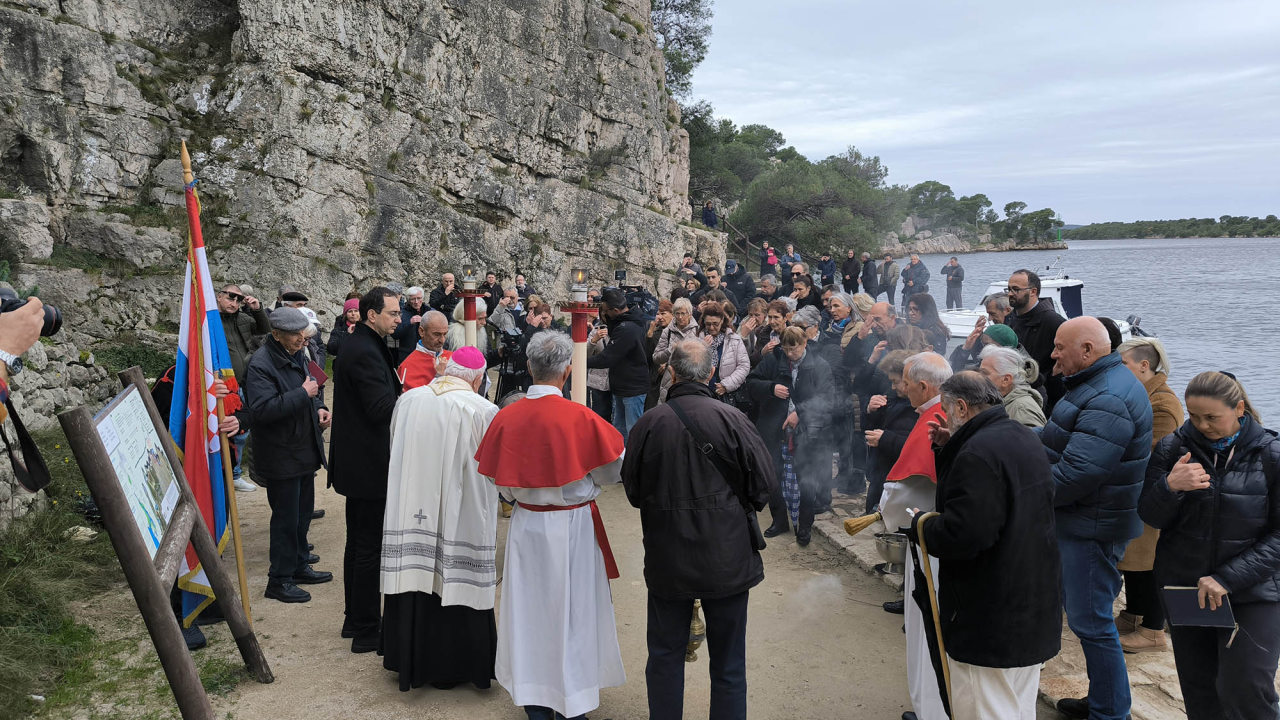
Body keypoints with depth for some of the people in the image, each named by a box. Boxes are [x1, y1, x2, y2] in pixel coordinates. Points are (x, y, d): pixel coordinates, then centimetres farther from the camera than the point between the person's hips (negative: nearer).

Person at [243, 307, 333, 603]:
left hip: (305, 450, 9)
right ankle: (279, 581, 11)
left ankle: (299, 565, 34)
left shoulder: (296, 356, 10)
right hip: (281, 455, -9)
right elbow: (263, 409, -31)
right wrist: (303, 394, -27)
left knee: (303, 512, 19)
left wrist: (319, 408, 5)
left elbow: (311, 388, 25)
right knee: (286, 518, -1)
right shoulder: (260, 365, -20)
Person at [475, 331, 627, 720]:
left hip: (526, 526, 3)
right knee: (572, 609, 11)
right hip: (573, 526, -3)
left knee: (530, 608, 15)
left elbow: (500, 482, 0)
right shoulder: (579, 418, -19)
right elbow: (614, 471, -8)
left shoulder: (506, 416, -9)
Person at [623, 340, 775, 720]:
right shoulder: (733, 420, -14)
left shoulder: (648, 424, -11)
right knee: (728, 664, 15)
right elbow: (764, 485, -7)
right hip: (726, 559, -1)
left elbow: (633, 490, 1)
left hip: (667, 560, 1)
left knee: (665, 657, 18)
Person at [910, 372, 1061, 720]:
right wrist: (949, 450, 8)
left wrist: (921, 528, -11)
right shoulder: (1022, 437, 10)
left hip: (990, 623, -10)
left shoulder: (978, 453, -23)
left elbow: (963, 533, -30)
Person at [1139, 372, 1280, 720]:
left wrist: (1228, 578, -17)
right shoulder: (1172, 447, -2)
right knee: (1198, 691, 11)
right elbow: (1150, 517, 0)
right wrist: (1170, 487, -22)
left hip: (1252, 592, -2)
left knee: (1246, 692, -5)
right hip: (1183, 587, 2)